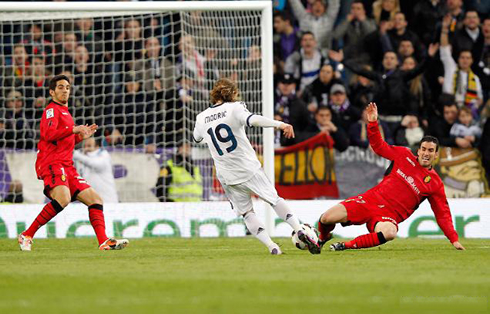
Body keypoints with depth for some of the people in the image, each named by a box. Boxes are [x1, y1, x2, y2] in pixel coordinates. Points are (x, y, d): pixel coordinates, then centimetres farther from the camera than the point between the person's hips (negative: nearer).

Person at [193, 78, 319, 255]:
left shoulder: (201, 118, 4)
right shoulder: (234, 108, -8)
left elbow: (196, 139, 24)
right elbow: (252, 120, -28)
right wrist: (279, 124, -36)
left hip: (227, 177, 3)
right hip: (249, 168, -3)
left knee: (246, 213, 11)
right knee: (274, 199, 10)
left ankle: (272, 246, -2)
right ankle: (300, 231, -4)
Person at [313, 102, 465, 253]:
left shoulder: (435, 184, 5)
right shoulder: (404, 155, 8)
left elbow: (443, 215, 6)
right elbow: (379, 146, 14)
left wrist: (454, 239, -3)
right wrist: (373, 123, -1)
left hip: (388, 216, -2)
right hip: (371, 200, 2)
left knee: (389, 233, -41)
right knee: (326, 218, -16)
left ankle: (347, 246, -24)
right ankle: (322, 238, 21)